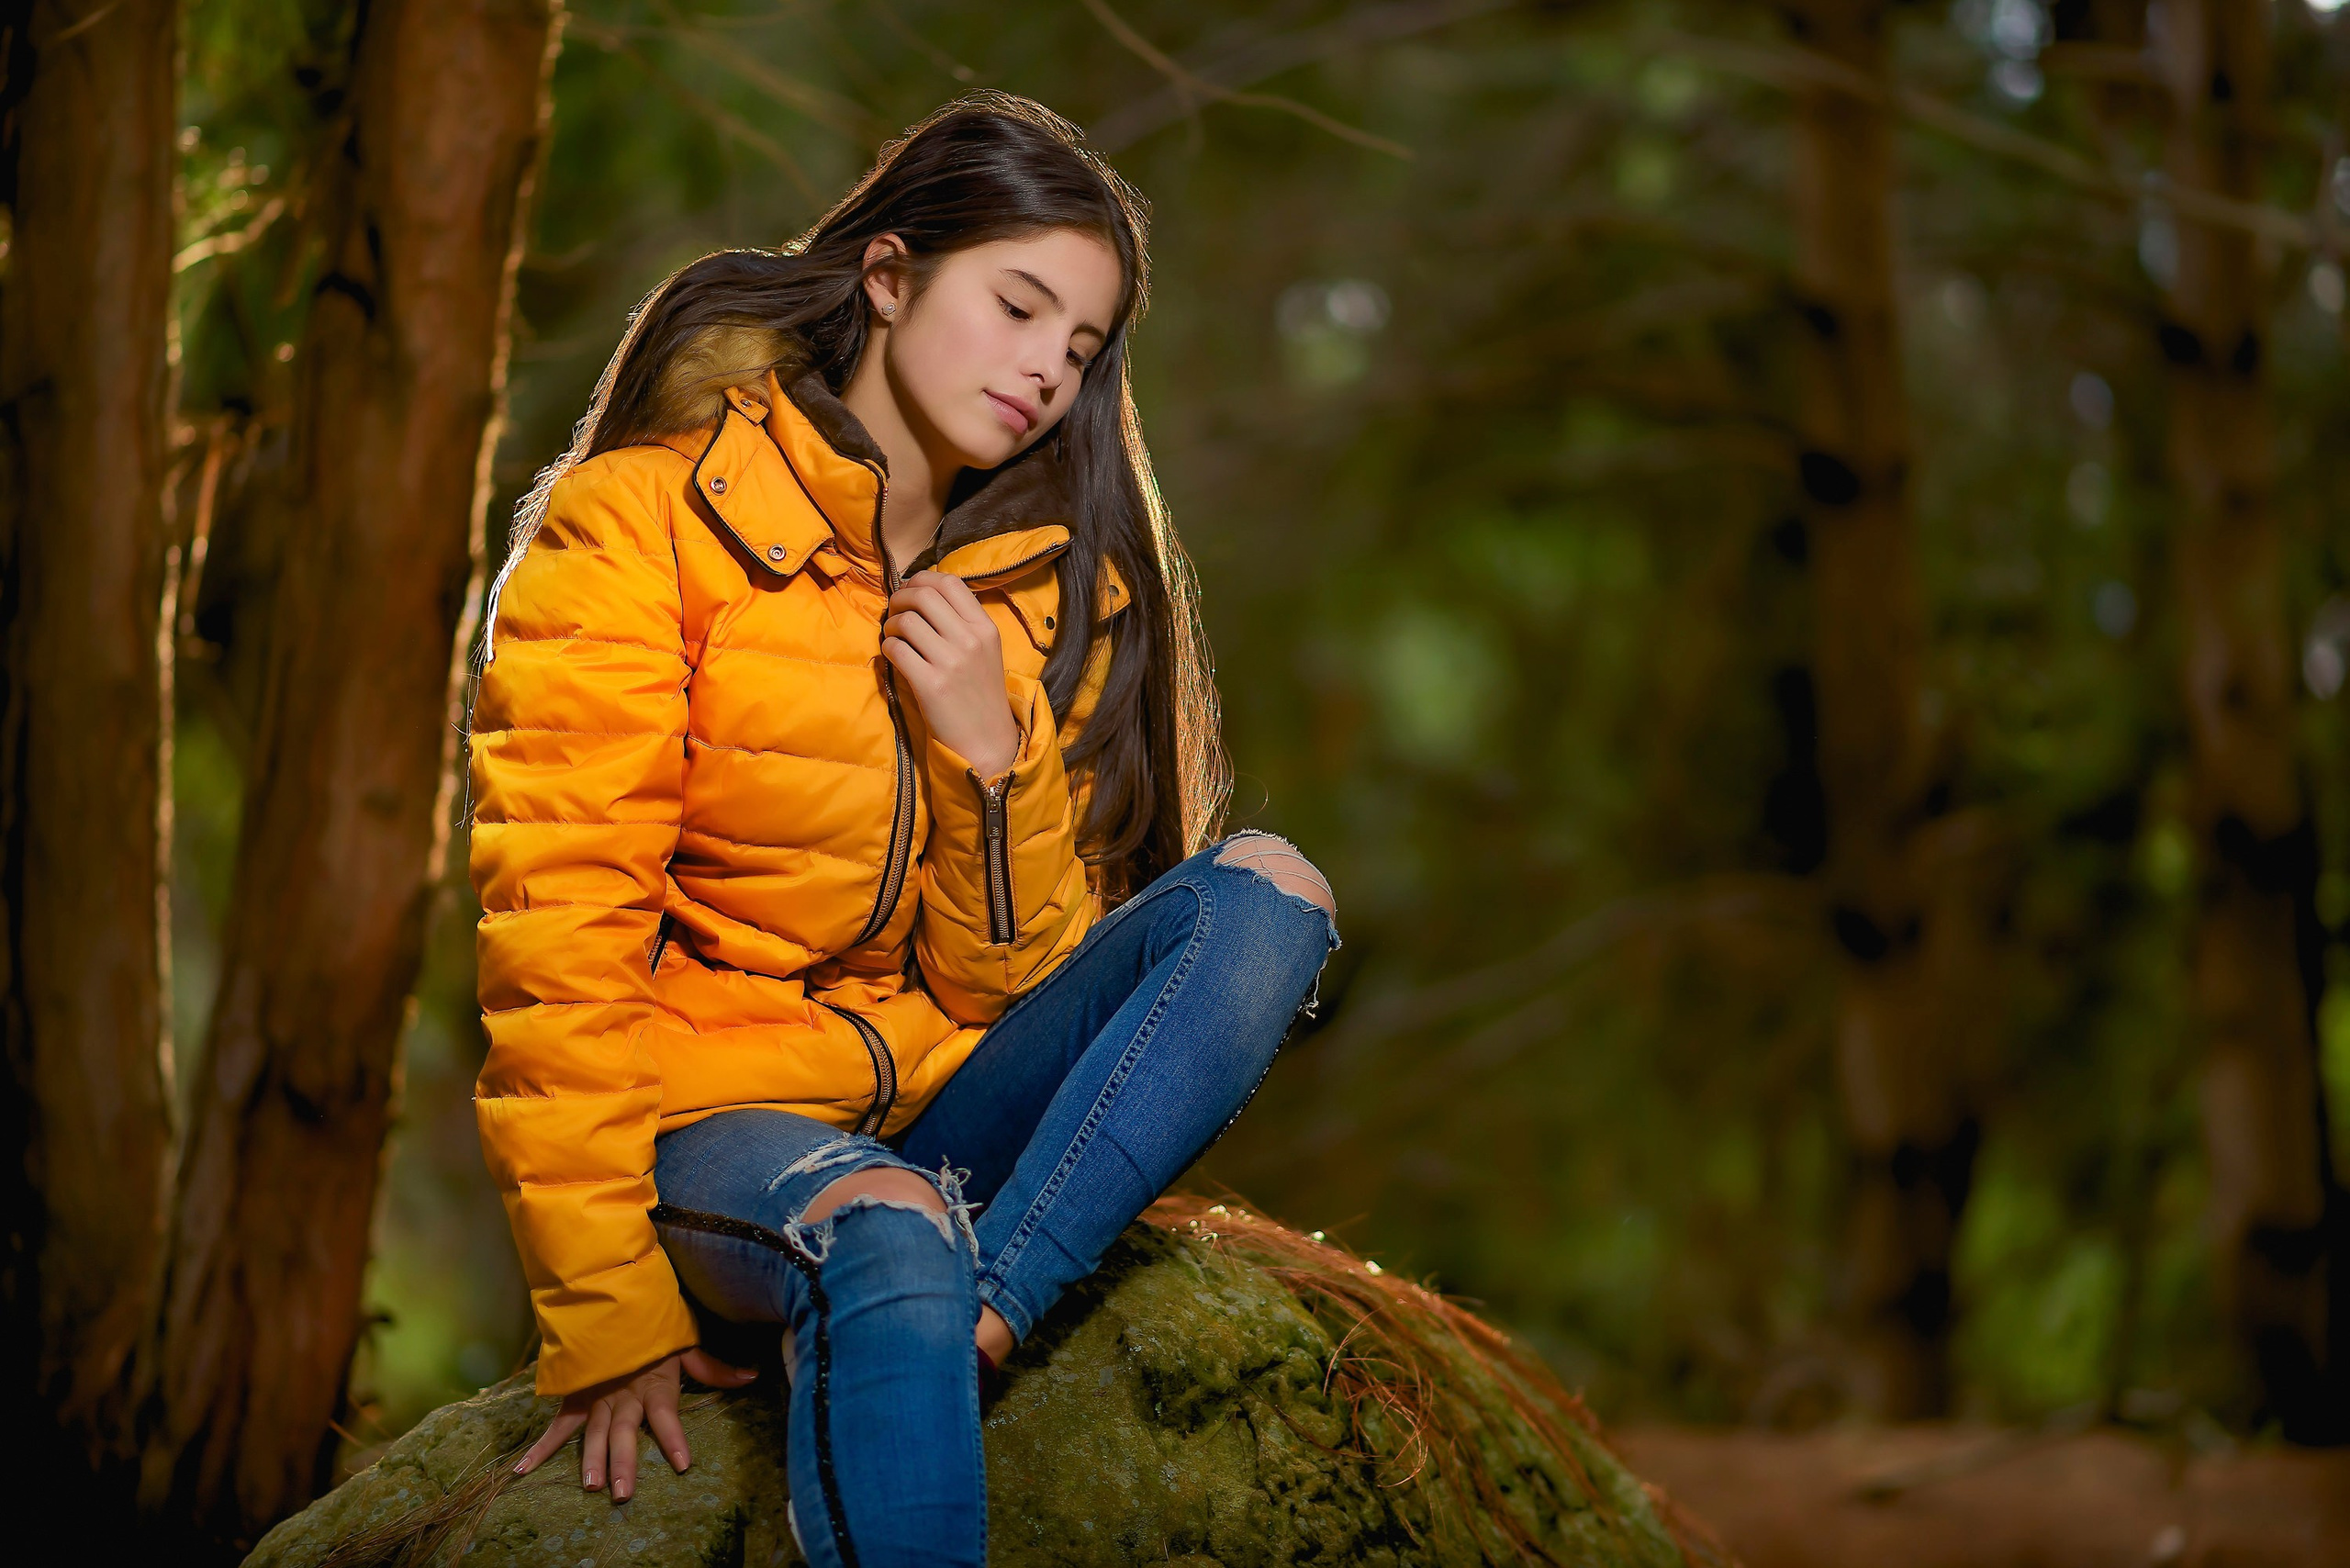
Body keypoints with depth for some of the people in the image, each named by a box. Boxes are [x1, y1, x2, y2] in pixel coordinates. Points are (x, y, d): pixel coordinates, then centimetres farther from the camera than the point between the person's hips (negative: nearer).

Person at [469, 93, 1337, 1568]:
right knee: (889, 1242, -40)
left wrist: (992, 751, -12)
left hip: (940, 1108, 6)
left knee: (1264, 893, -19)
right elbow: (559, 931, -12)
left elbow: (1016, 983, 7)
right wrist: (608, 1314, -18)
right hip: (709, 1103, -5)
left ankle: (976, 1318, -32)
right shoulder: (646, 520, -5)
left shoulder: (1045, 586, 10)